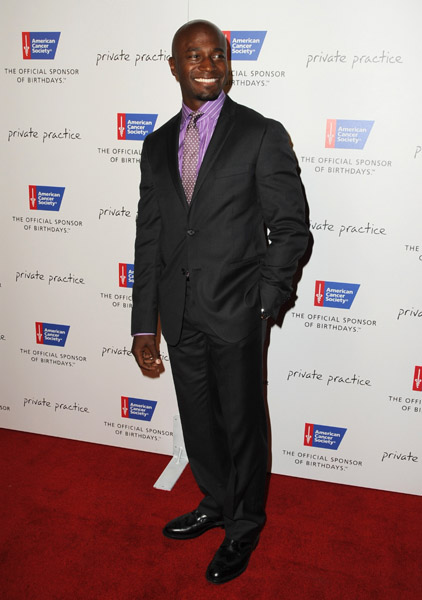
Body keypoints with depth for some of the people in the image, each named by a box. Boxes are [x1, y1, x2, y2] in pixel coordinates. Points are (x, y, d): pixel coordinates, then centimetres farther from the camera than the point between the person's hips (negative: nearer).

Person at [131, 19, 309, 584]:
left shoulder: (263, 135, -4)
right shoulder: (157, 144, 10)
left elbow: (291, 227, -5)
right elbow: (148, 236, 8)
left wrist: (264, 302, -12)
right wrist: (144, 324, 5)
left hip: (235, 311, -4)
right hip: (179, 314, 5)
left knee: (242, 423, 10)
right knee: (198, 421, 19)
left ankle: (245, 525, 34)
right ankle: (216, 504, 44)